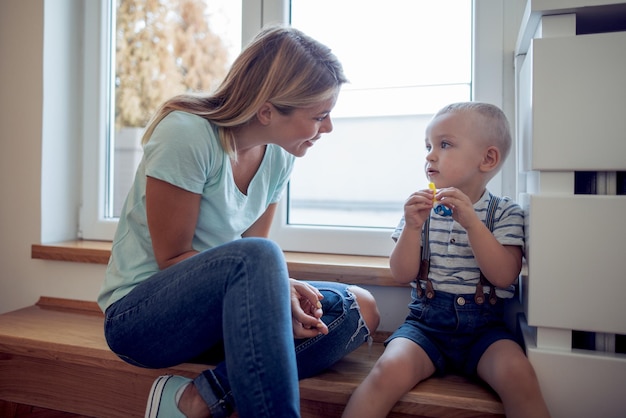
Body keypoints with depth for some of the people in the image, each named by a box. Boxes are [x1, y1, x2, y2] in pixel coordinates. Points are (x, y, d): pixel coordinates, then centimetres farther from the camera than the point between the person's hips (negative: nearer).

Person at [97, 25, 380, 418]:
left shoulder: (278, 156, -2)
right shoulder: (187, 134, -20)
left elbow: (253, 260, 1)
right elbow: (172, 258, -17)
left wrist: (284, 289, -20)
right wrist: (275, 288, -27)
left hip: (213, 312, 7)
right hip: (139, 317, -6)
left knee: (358, 308, -12)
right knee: (259, 256, -36)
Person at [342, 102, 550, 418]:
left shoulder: (505, 213, 2)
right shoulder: (421, 209, 6)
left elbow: (504, 275, -11)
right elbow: (402, 275, -1)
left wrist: (471, 221, -21)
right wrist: (412, 227, -16)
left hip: (484, 326, 0)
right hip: (426, 321, 1)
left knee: (518, 374, -28)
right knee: (389, 371, -26)